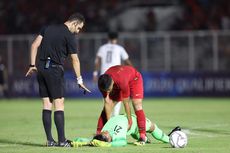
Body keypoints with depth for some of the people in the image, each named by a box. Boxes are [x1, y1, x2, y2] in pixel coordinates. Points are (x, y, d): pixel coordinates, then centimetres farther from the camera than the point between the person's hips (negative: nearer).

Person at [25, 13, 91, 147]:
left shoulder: (47, 29, 13)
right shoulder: (69, 36, -5)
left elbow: (34, 45, 9)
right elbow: (75, 60, -3)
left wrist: (33, 65, 12)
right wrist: (80, 80, 2)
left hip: (41, 69, 6)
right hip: (54, 70, -6)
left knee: (47, 104, 7)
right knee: (59, 104, -4)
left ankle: (50, 140, 6)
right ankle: (62, 140, -7)